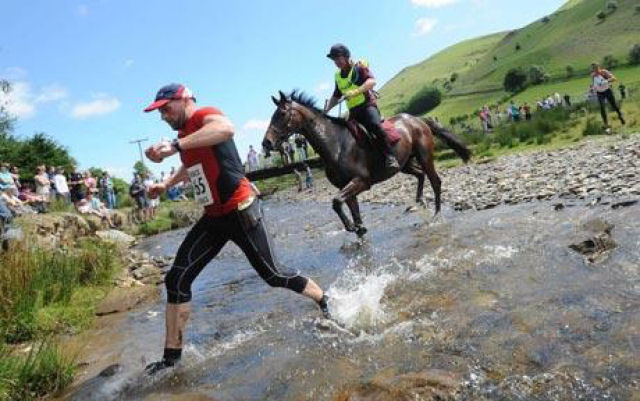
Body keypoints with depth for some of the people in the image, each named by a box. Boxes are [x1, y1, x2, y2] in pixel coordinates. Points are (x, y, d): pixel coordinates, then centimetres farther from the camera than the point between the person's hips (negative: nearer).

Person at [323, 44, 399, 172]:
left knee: (374, 125, -33)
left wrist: (356, 91, -31)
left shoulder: (359, 67, -1)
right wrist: (326, 110, 8)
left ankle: (389, 157, -31)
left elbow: (372, 81, -18)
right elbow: (336, 97, 25)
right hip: (353, 111, 7)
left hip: (367, 105, -7)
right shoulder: (338, 76, 17)